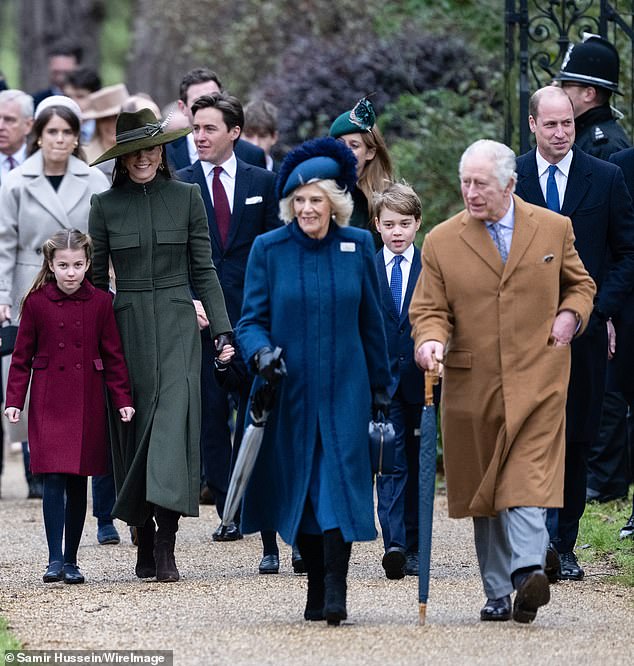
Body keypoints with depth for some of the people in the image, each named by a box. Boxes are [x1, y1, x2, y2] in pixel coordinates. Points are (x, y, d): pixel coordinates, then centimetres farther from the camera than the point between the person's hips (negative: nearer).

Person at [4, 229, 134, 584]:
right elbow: (22, 356, 3)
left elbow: (114, 355, 5)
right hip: (49, 404, -2)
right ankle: (55, 560, -10)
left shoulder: (101, 303, 2)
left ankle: (71, 560, 14)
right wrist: (15, 400, -3)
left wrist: (123, 399, -1)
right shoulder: (37, 302, -1)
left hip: (88, 404, 2)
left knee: (78, 482, 6)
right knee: (54, 479, -10)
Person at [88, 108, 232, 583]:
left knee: (174, 416, -15)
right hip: (127, 325, 1)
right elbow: (95, 279, 8)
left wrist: (221, 328, 1)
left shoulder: (187, 197, 4)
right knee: (132, 426, 2)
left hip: (177, 324, -1)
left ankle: (166, 546, -20)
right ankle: (144, 546, 11)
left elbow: (204, 269, 7)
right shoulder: (105, 205, 5)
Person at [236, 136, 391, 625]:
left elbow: (372, 322, 11)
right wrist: (260, 352, -20)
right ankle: (317, 588, 17)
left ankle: (335, 594, -16)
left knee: (339, 483, -12)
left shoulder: (358, 246, 4)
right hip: (290, 389, 0)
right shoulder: (269, 249, 0)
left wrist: (380, 384, 12)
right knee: (298, 488, 5)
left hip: (344, 388, 0)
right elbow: (251, 319, 1)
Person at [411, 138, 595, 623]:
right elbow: (429, 309, 3)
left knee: (528, 481, -19)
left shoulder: (553, 229, 5)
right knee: (485, 491, 8)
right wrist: (431, 340, -18)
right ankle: (497, 594, 16)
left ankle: (528, 570, -30)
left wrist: (570, 314, -2)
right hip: (472, 384, 2)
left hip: (537, 379, -2)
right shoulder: (442, 241, 4)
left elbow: (580, 283, 19)